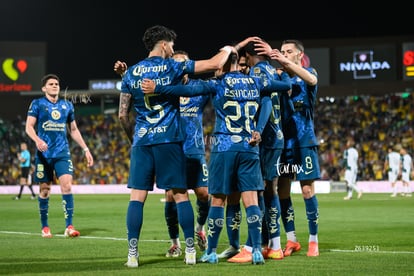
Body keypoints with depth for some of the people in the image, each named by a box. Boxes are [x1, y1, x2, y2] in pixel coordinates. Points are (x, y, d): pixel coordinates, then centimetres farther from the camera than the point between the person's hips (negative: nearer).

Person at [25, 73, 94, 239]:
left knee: (67, 185, -14)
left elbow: (73, 130, 21)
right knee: (44, 190, 3)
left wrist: (85, 149, 15)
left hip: (62, 152, 2)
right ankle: (45, 227, 17)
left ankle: (69, 226, -13)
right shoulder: (37, 104, 3)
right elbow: (29, 126, -6)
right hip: (43, 154, -1)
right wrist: (37, 140, -27)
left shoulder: (67, 106, 13)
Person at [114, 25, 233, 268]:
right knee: (181, 195, 5)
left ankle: (133, 254, -3)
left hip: (142, 141, 2)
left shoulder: (131, 73, 7)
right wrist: (227, 50, 20)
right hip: (169, 140, -2)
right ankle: (190, 251, 7)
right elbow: (214, 64, 0)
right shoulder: (173, 68, -1)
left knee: (137, 197, 2)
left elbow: (123, 115, 7)